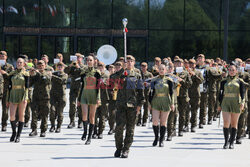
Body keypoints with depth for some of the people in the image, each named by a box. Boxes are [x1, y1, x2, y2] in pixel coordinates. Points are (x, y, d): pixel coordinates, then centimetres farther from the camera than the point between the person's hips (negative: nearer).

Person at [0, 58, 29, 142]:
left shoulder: (25, 74, 3)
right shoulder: (12, 74, 10)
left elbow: (26, 86, -2)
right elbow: (10, 87, 11)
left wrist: (25, 98, -13)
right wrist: (8, 99, 9)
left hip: (22, 96, -2)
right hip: (13, 96, 2)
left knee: (21, 116, -1)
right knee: (12, 116, -8)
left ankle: (18, 135, 5)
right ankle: (14, 132, 13)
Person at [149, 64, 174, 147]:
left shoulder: (168, 80, 2)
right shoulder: (154, 80, 7)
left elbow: (171, 92, 3)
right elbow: (151, 92, 9)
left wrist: (172, 103, -3)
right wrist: (150, 103, 7)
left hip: (165, 103, -1)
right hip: (156, 102, 1)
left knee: (163, 122, 3)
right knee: (155, 121, -10)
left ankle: (161, 140, 14)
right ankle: (156, 137, 13)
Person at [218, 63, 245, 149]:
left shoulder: (239, 81, 5)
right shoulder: (224, 81, 8)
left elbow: (242, 92, 0)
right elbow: (221, 93, 12)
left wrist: (242, 102, -15)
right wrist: (220, 104, 11)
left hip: (236, 103, 0)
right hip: (226, 103, 0)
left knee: (234, 124, 5)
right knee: (226, 122, -11)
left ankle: (231, 142, 13)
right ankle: (226, 142, -4)